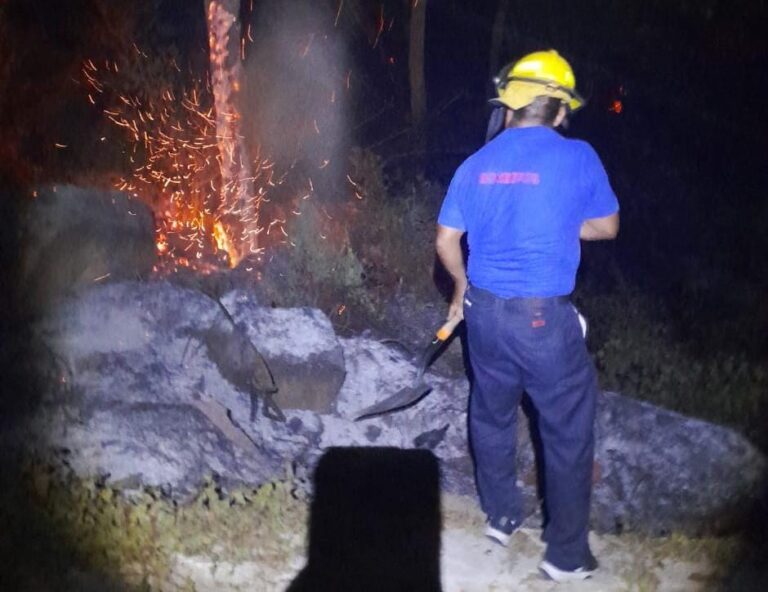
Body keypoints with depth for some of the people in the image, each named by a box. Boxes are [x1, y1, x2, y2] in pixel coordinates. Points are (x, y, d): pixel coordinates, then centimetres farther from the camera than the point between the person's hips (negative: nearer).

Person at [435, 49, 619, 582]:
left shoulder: (476, 164, 3)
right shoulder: (577, 157, -8)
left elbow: (446, 242, 8)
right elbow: (607, 227, 4)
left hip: (484, 311, 5)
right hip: (545, 318, -4)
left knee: (492, 415, 21)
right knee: (568, 433, 10)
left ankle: (501, 517, 38)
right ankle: (567, 555, 21)